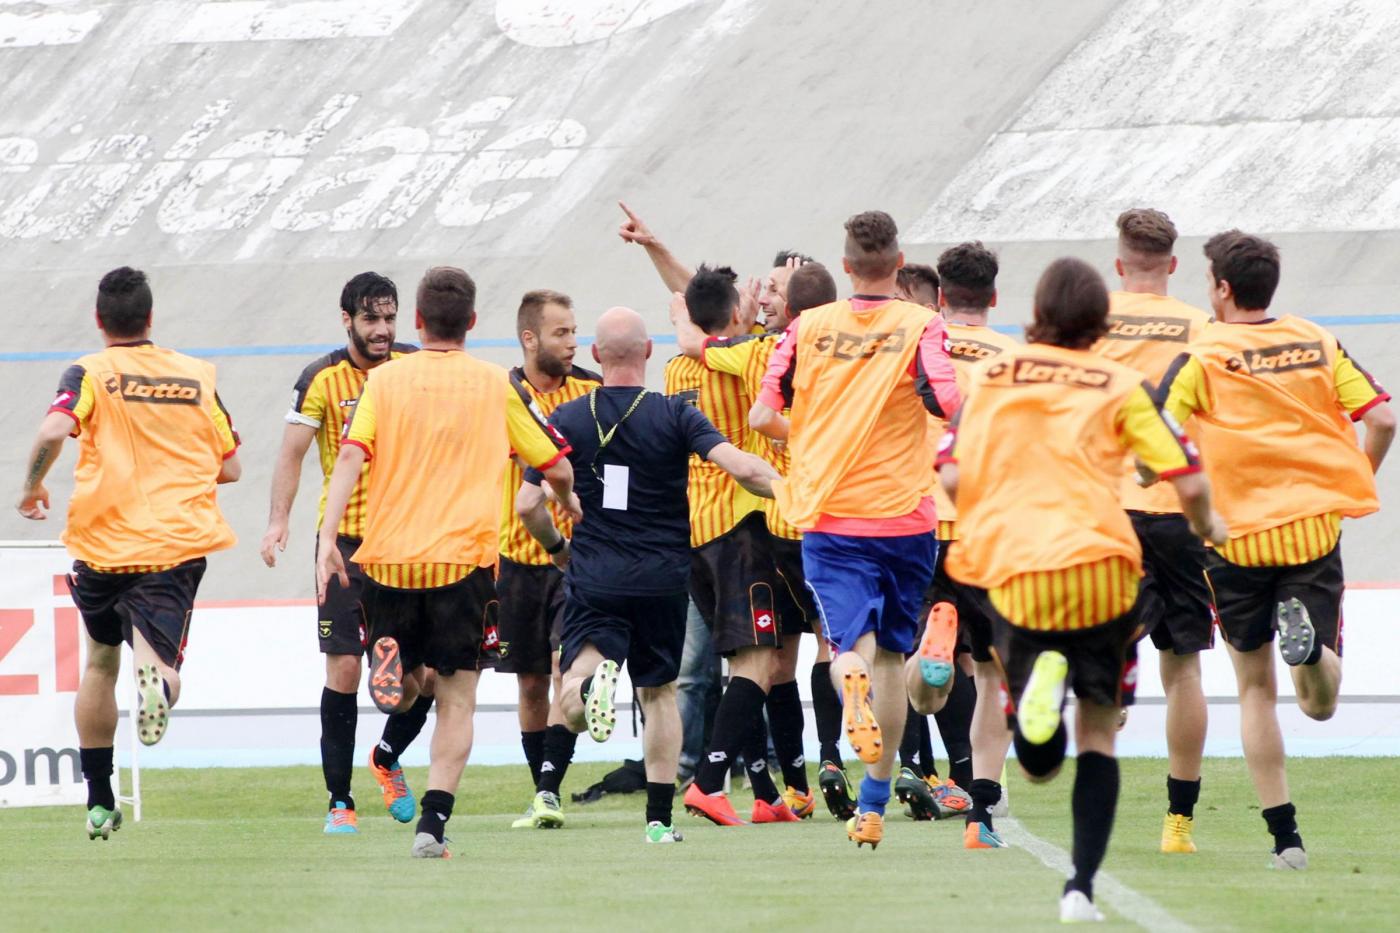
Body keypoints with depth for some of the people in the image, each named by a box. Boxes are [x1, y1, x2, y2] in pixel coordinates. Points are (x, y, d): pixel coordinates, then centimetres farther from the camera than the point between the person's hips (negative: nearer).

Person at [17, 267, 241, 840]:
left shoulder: (89, 373, 0)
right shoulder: (197, 376, 10)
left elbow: (54, 430, -20)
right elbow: (229, 468, 13)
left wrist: (31, 488, -2)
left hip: (104, 544, 0)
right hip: (179, 545, 0)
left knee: (100, 662, 21)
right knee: (159, 660, -8)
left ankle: (99, 801, 25)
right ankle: (157, 678, -48)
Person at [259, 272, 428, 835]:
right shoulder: (322, 378, -5)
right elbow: (292, 451, -8)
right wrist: (279, 520, -20)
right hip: (345, 539, -3)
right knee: (344, 666, -8)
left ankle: (387, 757, 28)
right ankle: (339, 800, 0)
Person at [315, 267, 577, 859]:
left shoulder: (384, 380, 6)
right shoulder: (498, 387, 5)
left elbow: (350, 457, -8)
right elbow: (557, 468, 10)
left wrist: (328, 537, -11)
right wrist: (570, 505, 32)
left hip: (387, 558, 1)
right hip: (464, 559, -1)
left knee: (405, 688, 19)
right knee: (456, 699, 3)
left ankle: (390, 663, -16)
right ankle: (432, 821, -11)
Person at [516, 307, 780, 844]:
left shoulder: (567, 420, 0)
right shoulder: (675, 415, -6)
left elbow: (528, 505, 1)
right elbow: (739, 466, -18)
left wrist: (557, 547, 20)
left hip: (593, 577, 0)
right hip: (662, 578, 0)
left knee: (571, 696, -8)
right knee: (660, 693, 17)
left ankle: (592, 682, -44)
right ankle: (660, 818, 14)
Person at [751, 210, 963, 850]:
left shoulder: (808, 328, 3)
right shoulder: (920, 326, -4)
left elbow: (763, 416, 1)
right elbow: (949, 403, -18)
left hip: (828, 515, 0)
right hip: (904, 515, 0)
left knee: (851, 645, -7)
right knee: (890, 652, 14)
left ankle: (854, 684, -46)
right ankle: (873, 802, 16)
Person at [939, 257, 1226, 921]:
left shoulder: (990, 377, 10)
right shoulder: (1120, 386, 5)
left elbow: (951, 477, 5)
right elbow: (1188, 481, 0)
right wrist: (1206, 527, 22)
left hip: (1011, 573, 1)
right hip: (1098, 564, -1)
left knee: (1037, 765, 13)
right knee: (1098, 734, 13)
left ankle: (1037, 676, -20)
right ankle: (1081, 887, -1)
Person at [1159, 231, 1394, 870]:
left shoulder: (1202, 357, -5)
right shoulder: (1318, 343, 5)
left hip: (1238, 535, -2)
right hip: (1315, 525, 2)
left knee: (1256, 689, 11)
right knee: (1319, 703, 5)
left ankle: (1284, 835, 4)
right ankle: (1309, 642, -30)